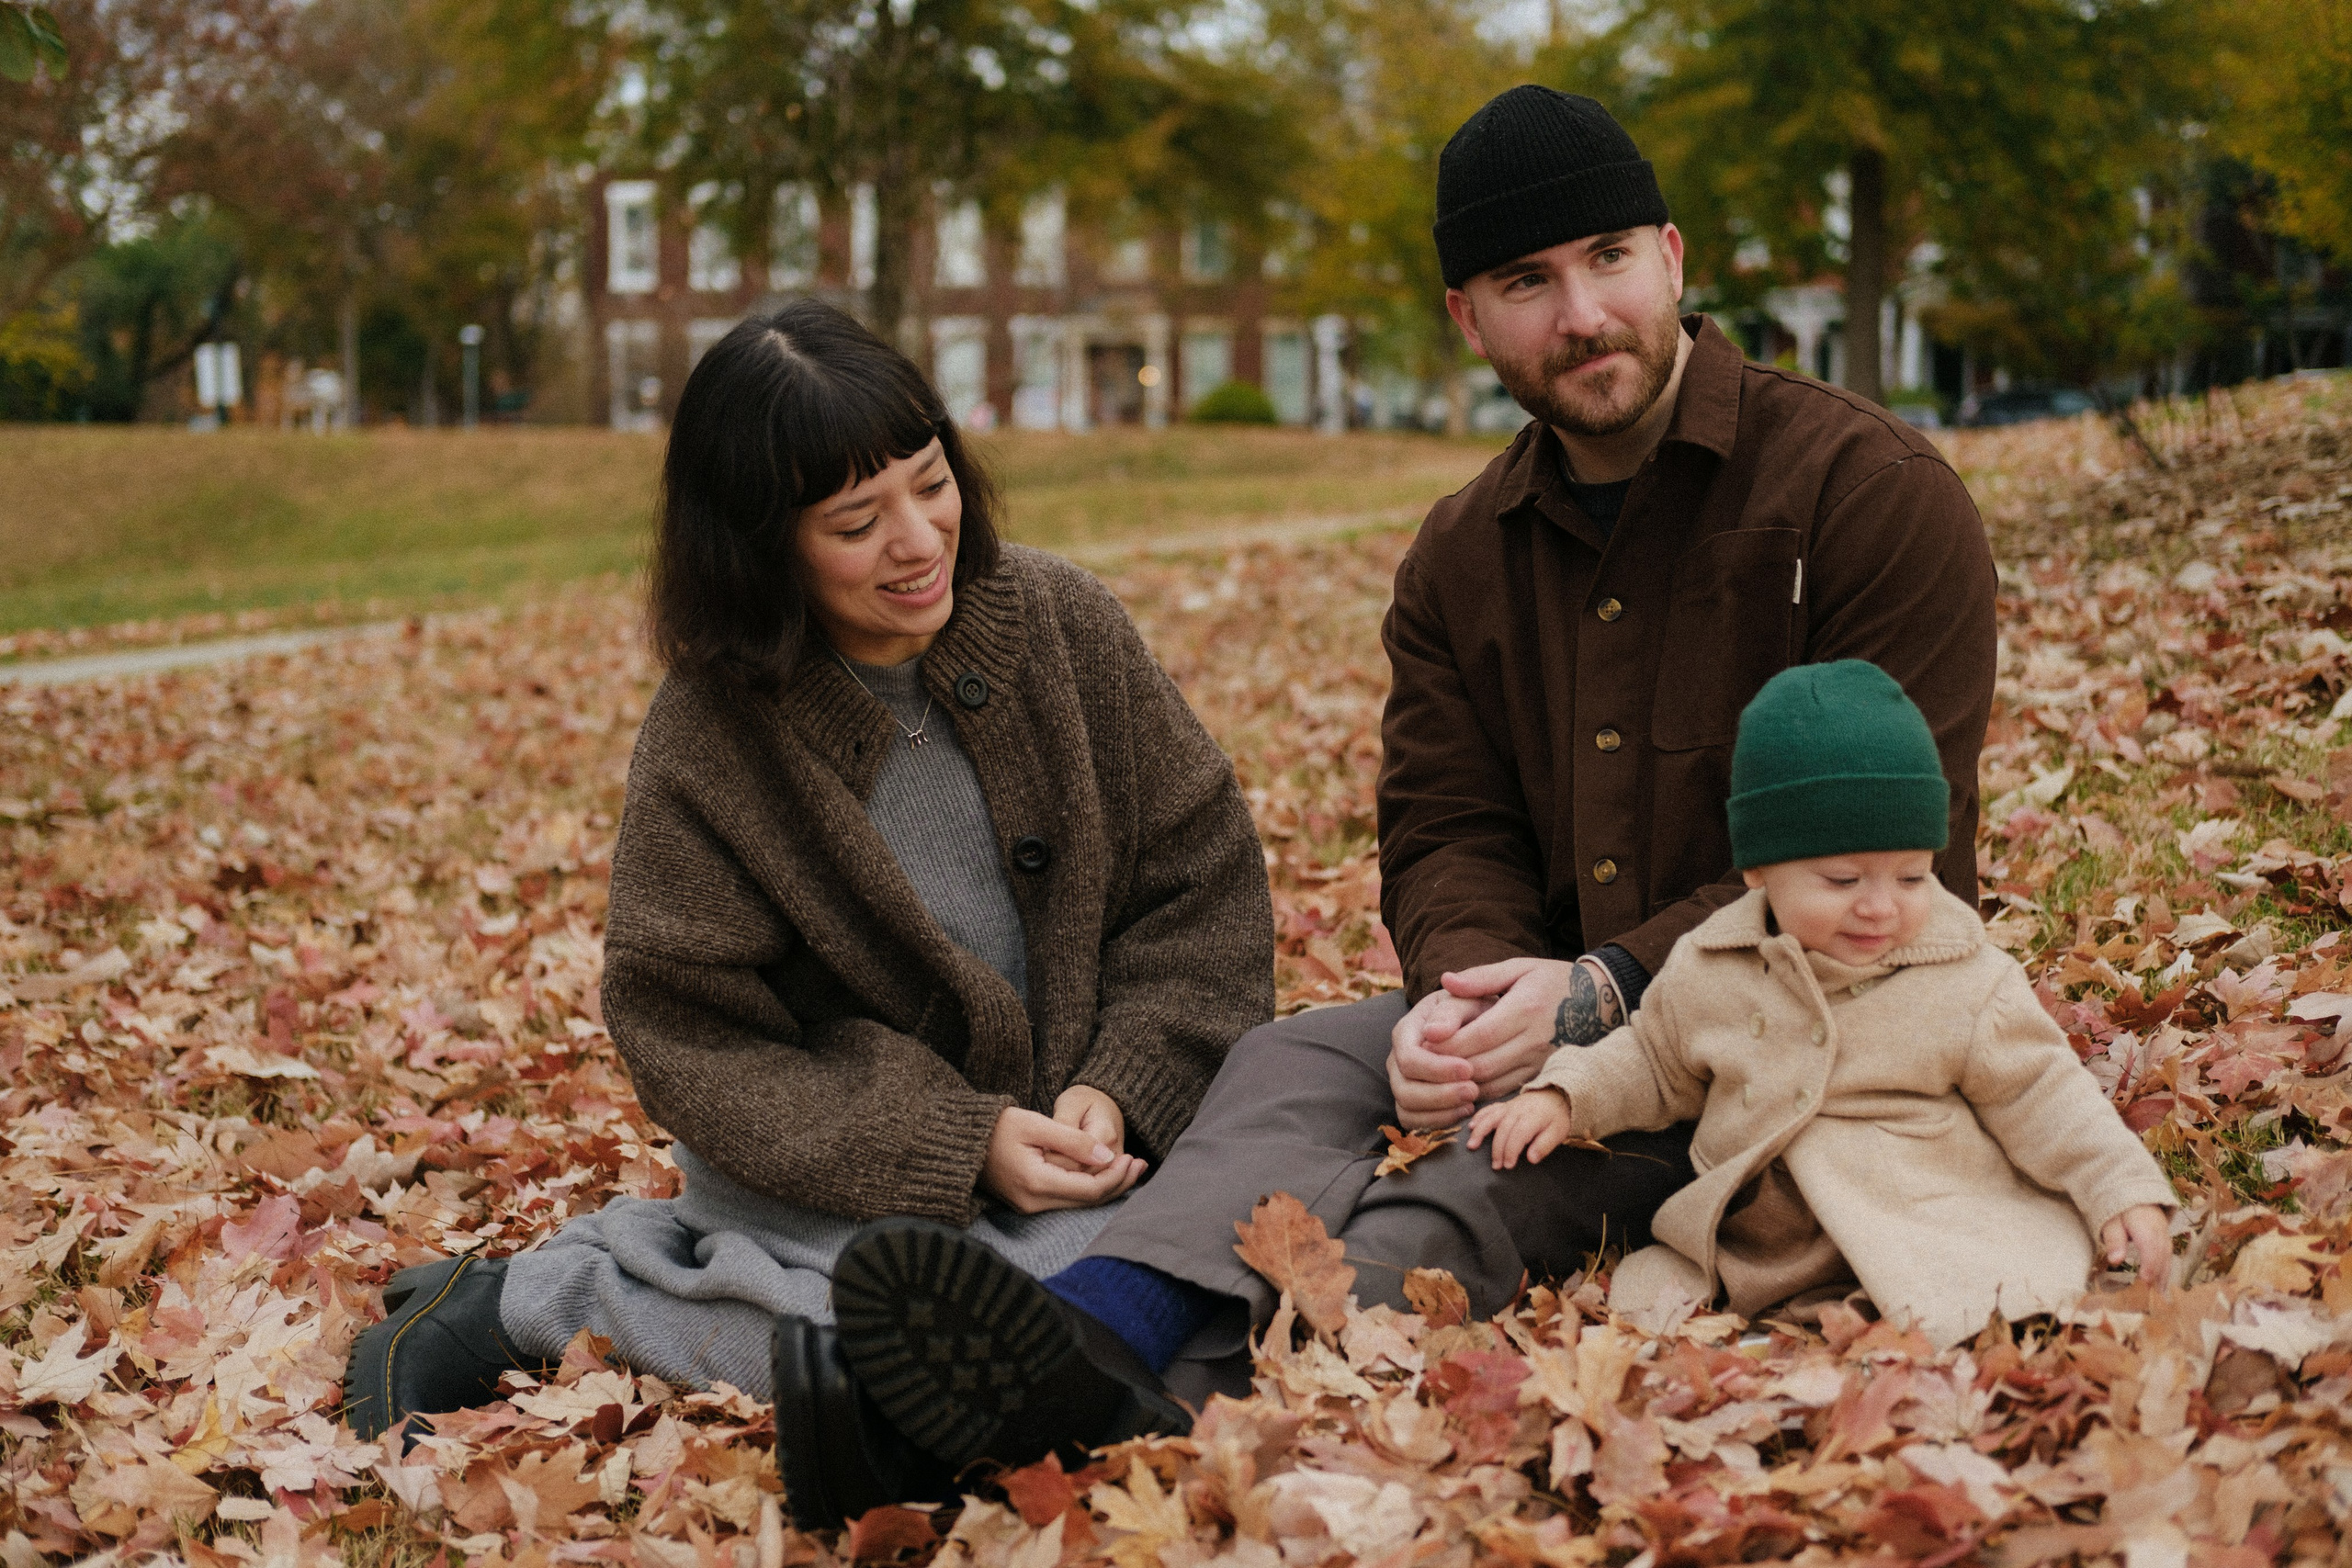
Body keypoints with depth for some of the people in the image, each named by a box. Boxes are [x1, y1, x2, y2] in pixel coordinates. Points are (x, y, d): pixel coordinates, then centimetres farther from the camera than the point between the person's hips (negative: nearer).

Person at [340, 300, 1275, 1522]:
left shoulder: (1059, 624, -4)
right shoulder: (709, 737, -12)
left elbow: (1202, 881, 2)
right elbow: (691, 1042, -11)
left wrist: (1121, 1088, -14)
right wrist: (958, 1144, -19)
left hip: (1085, 1117, 5)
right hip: (839, 1159, -4)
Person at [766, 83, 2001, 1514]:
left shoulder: (1870, 489, -9)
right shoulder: (1463, 560, 11)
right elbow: (1445, 830, 6)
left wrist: (1599, 991, -25)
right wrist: (1468, 986, -20)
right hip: (1571, 1004, 5)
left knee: (1525, 1152, -33)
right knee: (1297, 1059, -21)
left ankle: (1183, 1396, -55)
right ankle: (1091, 1331, -50)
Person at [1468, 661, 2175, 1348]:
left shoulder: (1966, 984, -5)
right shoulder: (1707, 974, 2)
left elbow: (2043, 1099, 3)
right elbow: (1654, 1062, 20)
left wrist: (2124, 1192, -5)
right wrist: (1563, 1095, 6)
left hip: (1929, 1240, -3)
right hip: (1754, 1244, 3)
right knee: (1644, 1298, -13)